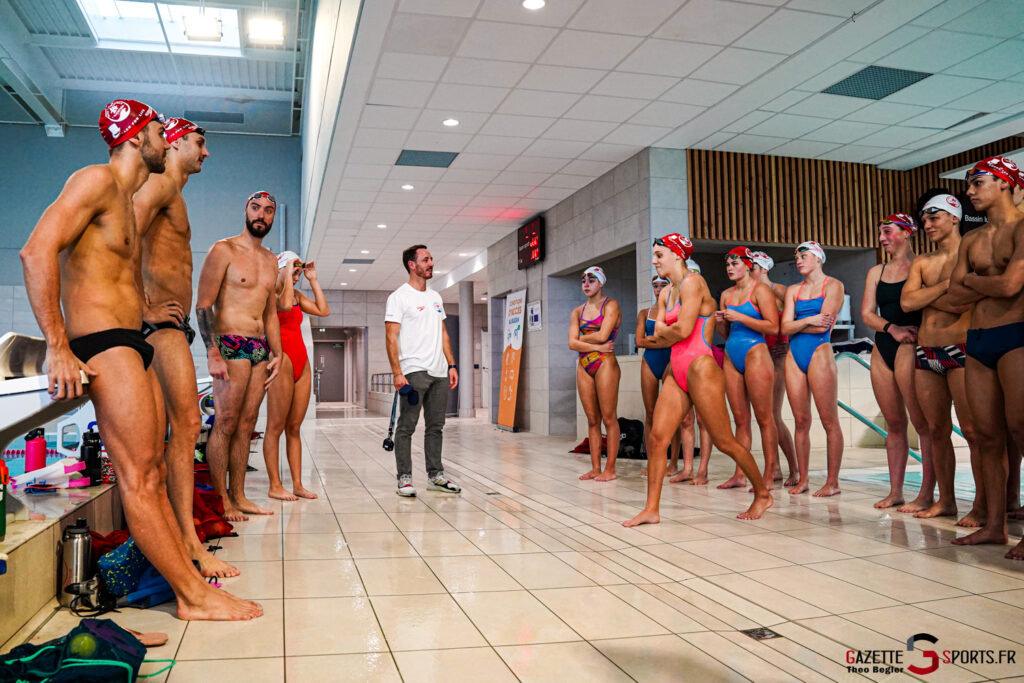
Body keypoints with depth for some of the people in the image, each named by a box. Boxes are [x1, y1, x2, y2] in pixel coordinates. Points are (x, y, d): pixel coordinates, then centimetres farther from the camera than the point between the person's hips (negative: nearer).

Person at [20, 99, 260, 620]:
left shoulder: (128, 200, 24)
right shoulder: (98, 179, -6)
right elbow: (37, 251, -18)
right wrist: (58, 346, -22)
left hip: (132, 344, 10)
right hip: (103, 343, -10)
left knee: (153, 474, 9)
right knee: (139, 476, -8)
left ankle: (188, 575, 14)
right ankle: (194, 597, -6)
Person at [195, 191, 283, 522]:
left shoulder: (271, 260, 18)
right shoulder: (223, 251, -2)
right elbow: (203, 305, -8)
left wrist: (277, 353, 13)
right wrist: (213, 354, -17)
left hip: (261, 349, 7)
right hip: (230, 345, -6)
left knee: (246, 424, 7)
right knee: (225, 424, -7)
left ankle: (238, 496, 12)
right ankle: (220, 500, 0)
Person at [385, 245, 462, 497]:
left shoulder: (435, 297, 17)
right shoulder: (399, 297, -4)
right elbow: (391, 337, -10)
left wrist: (452, 365, 12)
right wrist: (397, 373, -17)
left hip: (439, 372, 7)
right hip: (414, 371, -7)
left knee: (436, 426, 11)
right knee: (407, 426, -3)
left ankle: (435, 476, 19)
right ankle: (404, 478, 4)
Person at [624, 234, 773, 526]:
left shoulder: (692, 282, -9)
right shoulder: (665, 293, 17)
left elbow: (683, 330, -17)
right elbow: (659, 331, 11)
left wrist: (664, 330, 1)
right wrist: (667, 329, -7)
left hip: (700, 369, -8)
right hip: (677, 372, 8)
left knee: (724, 441, 1)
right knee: (657, 437, -1)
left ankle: (763, 494, 20)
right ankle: (651, 509, 3)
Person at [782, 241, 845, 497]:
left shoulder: (833, 285, 2)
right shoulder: (793, 290, 17)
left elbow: (822, 326, -11)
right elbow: (785, 327, 5)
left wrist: (797, 324, -1)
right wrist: (808, 321, -10)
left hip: (819, 353, -5)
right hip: (794, 356, 5)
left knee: (829, 421, -4)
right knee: (801, 421, 5)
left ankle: (833, 482, 0)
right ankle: (802, 480, 11)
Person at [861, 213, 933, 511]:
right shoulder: (876, 272, 16)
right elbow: (867, 313, 9)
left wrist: (913, 332, -19)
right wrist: (892, 328, -9)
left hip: (910, 348, -6)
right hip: (882, 349, 6)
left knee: (922, 423, -7)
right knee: (894, 424, 9)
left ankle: (926, 494, -3)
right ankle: (895, 492, 13)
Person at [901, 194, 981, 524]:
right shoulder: (921, 262, 16)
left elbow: (969, 304, -13)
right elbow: (907, 302, 1)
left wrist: (925, 296, -5)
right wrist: (946, 284, -5)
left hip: (960, 350, -5)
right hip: (925, 352, 5)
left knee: (972, 430, -7)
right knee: (937, 430, 8)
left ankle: (982, 505, 0)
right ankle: (946, 500, 17)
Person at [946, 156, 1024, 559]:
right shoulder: (970, 240, 17)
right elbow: (955, 296, 10)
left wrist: (971, 279, 2)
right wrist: (992, 281, -5)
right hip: (977, 342, 7)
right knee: (988, 437, 6)